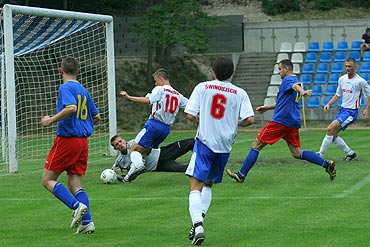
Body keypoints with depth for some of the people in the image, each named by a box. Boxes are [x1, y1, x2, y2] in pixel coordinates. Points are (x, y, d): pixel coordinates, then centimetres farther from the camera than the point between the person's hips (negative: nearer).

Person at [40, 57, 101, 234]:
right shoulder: (84, 91, 15)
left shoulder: (65, 88, -9)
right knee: (75, 185, 9)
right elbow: (96, 116, 19)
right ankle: (87, 222, -6)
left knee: (48, 180, 1)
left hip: (66, 139, -7)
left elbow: (71, 108, -26)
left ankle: (77, 206, -19)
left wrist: (51, 120, -16)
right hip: (83, 141, 7)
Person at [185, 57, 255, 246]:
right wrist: (235, 123, 13)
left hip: (204, 142, -3)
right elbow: (250, 119, -8)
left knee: (196, 186, -7)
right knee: (208, 184, 23)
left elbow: (190, 115, -6)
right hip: (225, 145, 3)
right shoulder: (240, 93, 1)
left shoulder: (202, 88, -1)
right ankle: (201, 216, 8)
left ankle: (197, 224, -26)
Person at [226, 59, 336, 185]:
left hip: (281, 120, -9)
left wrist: (303, 92, -54)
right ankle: (326, 164, -6)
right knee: (297, 153, 8)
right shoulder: (294, 80, 24)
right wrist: (267, 107, 37)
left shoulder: (288, 80, -6)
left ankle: (241, 175, 0)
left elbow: (296, 85, -32)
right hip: (293, 123, 9)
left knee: (256, 145, -1)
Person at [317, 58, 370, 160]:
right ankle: (350, 153, 21)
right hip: (342, 109, 8)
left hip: (351, 111, -8)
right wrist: (328, 104, 5)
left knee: (330, 129, -20)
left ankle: (320, 154, -13)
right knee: (333, 135, 4)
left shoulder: (360, 81, -11)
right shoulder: (342, 79, 7)